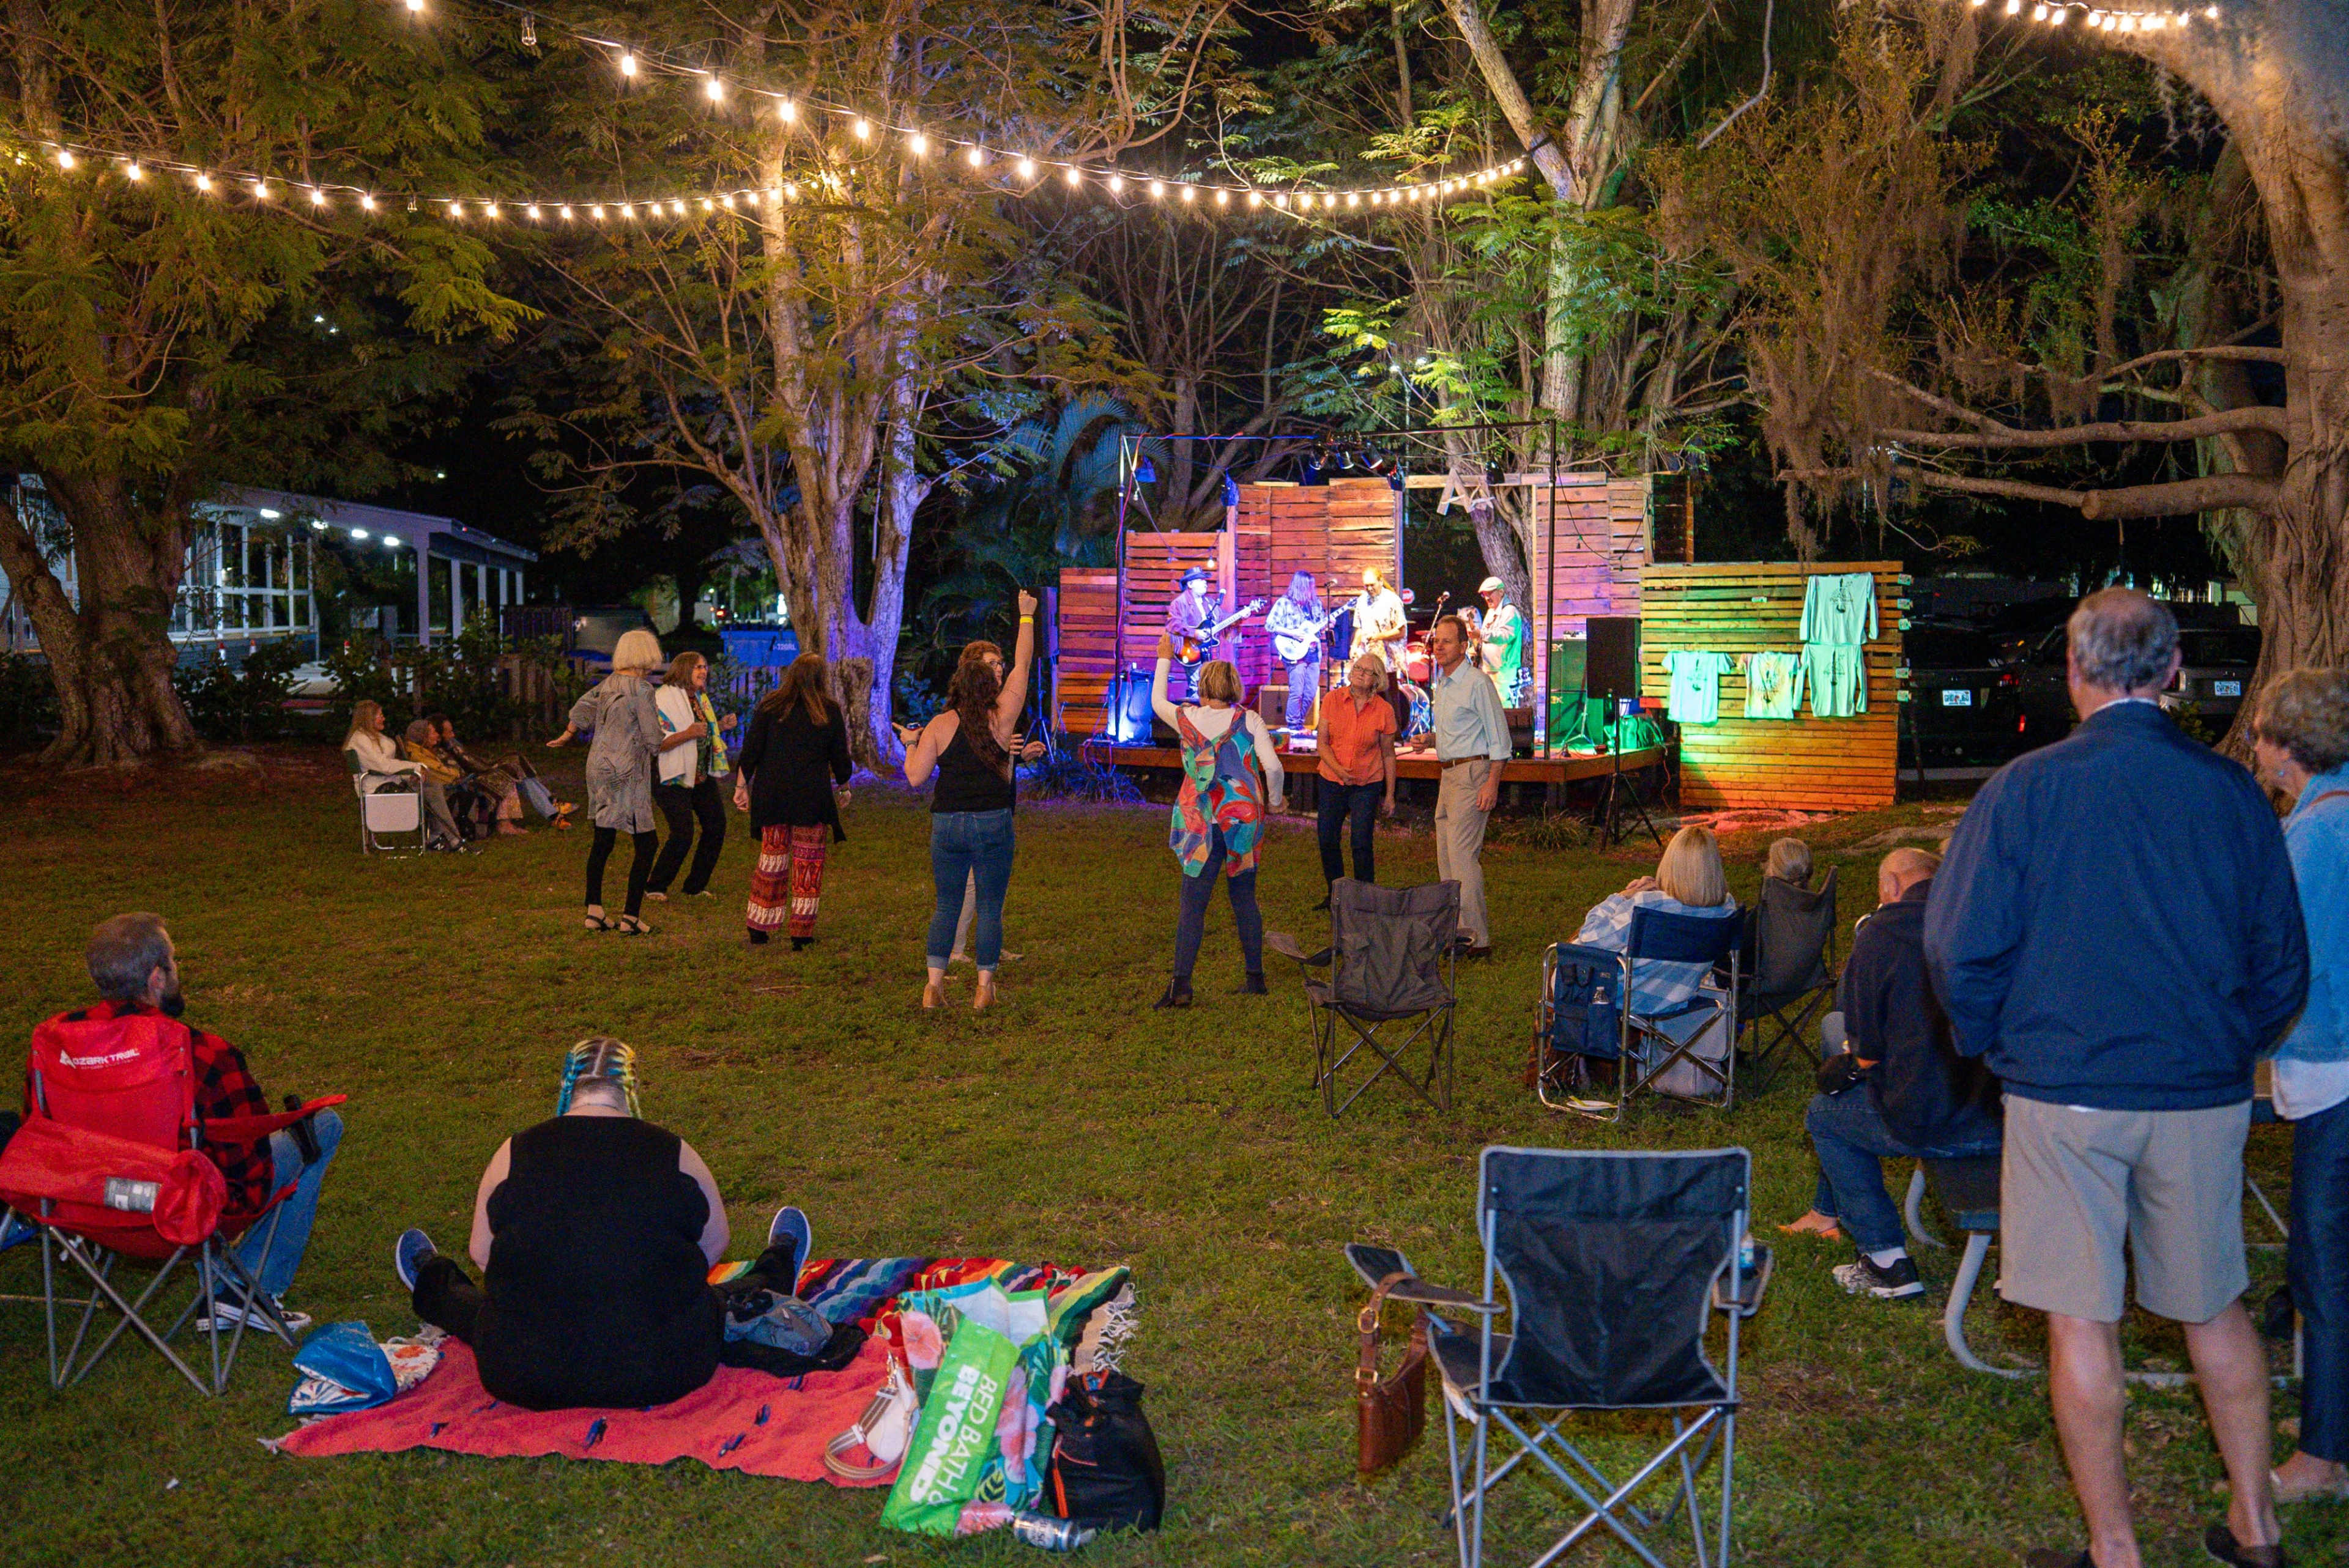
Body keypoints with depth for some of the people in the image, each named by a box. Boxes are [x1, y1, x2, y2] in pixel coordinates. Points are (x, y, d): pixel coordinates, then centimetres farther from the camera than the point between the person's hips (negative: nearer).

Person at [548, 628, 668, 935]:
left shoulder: (609, 683, 9)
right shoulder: (641, 689, -14)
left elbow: (582, 708, 24)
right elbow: (654, 741, -14)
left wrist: (566, 736, 42)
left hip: (599, 768, 8)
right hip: (626, 774, -8)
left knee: (603, 842, 13)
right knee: (645, 844, -2)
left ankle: (594, 911, 16)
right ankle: (630, 918, -3)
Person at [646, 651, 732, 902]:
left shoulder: (700, 698, 14)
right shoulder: (664, 698, -13)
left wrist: (720, 726, 10)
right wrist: (688, 734, -29)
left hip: (702, 776, 9)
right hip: (674, 778, -9)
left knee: (716, 826, 5)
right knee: (683, 834, -15)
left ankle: (696, 887, 19)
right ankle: (655, 887, 3)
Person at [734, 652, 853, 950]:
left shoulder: (769, 706, 4)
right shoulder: (830, 711, 2)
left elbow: (751, 751, 1)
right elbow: (840, 758, 7)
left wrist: (742, 786, 9)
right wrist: (843, 788, 22)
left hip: (772, 795, 2)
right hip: (813, 797, -2)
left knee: (772, 857, 11)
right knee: (808, 863, 5)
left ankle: (759, 929, 14)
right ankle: (802, 933, 5)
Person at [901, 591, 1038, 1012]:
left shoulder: (940, 726, -1)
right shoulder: (1002, 719, -2)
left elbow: (915, 776, -3)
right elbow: (1022, 665, 8)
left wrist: (910, 744, 16)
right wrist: (1027, 616, 17)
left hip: (947, 825, 2)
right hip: (993, 823, -1)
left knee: (946, 904, 11)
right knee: (990, 907, 6)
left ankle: (934, 984, 6)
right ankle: (985, 988, 7)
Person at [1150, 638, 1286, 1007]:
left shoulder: (1188, 720, -1)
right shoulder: (1249, 720, -2)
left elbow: (1157, 702, 19)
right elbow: (1273, 766, -9)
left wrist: (1165, 660, 29)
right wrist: (1275, 799, 10)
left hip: (1203, 824, -1)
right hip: (1243, 818, 1)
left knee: (1192, 903, -2)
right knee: (1244, 897, 13)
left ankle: (1181, 986, -8)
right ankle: (1254, 976, 18)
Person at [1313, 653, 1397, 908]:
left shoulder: (1384, 710, -6)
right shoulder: (1333, 700, -4)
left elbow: (1388, 754, 2)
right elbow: (1321, 743, -3)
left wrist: (1390, 795, 5)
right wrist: (1339, 769, -19)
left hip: (1367, 784, -2)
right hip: (1332, 781, 2)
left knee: (1361, 844, -7)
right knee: (1327, 841, 6)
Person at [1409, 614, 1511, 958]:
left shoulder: (1477, 683, -12)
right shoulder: (1441, 683, 15)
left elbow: (1499, 737, -12)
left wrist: (1492, 784, -18)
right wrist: (1428, 738, 7)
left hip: (1473, 773, -10)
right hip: (1449, 774, 10)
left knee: (1462, 855, -14)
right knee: (1446, 855, 11)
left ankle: (1476, 939, -12)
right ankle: (1454, 928, 20)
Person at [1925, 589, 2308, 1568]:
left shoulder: (2027, 789, -10)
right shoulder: (2231, 791, 0)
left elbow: (1961, 948, -8)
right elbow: (2282, 960, 7)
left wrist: (1993, 1045, 8)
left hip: (2065, 1089, -3)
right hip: (2204, 1094, 4)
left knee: (2080, 1320, 6)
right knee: (2215, 1306, 19)